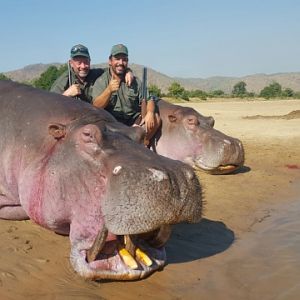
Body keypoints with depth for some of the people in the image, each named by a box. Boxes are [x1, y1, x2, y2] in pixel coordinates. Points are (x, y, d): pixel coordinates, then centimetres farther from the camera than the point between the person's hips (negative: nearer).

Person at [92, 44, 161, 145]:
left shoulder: (135, 81, 10)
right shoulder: (101, 81, -1)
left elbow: (149, 99, 5)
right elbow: (96, 107, -13)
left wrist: (150, 113, -19)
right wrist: (109, 90, -30)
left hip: (133, 120, 3)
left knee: (155, 118, -17)